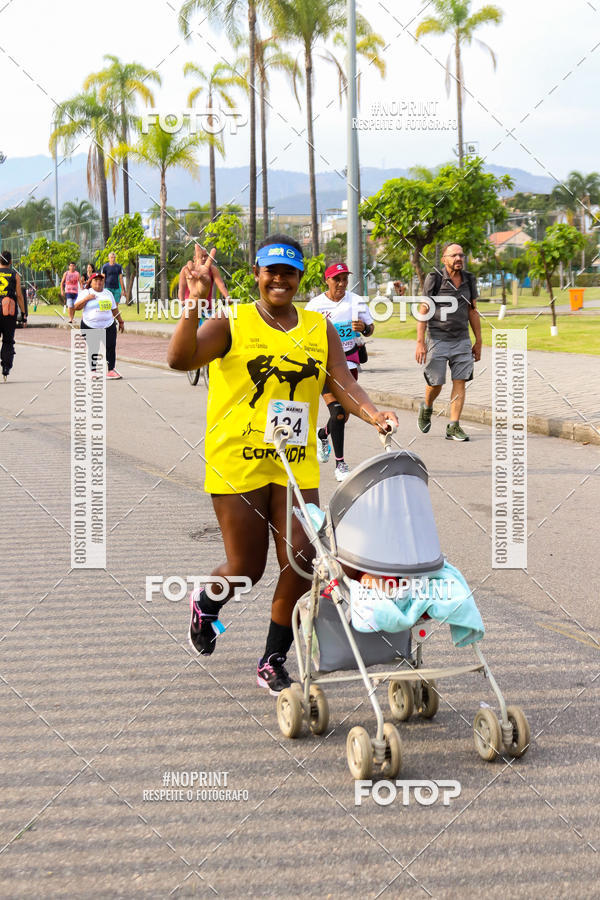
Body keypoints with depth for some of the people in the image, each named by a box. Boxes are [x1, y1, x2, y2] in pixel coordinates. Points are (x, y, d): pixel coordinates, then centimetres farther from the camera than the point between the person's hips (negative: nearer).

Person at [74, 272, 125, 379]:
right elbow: (76, 307, -4)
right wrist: (86, 299, -16)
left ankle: (111, 370, -1)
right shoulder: (85, 293, 2)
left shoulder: (108, 293, 15)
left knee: (111, 347, -6)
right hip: (90, 327, -3)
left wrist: (120, 322, 22)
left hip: (108, 326, 3)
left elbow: (114, 309, 22)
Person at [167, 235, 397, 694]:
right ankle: (205, 603, 40)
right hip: (238, 462, -3)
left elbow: (344, 386, 2)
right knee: (247, 567, 4)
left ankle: (273, 662, 12)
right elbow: (180, 359, -18)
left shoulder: (319, 329, 9)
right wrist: (195, 303, -30)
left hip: (296, 466, 3)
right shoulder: (231, 322, -3)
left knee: (300, 561, -5)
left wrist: (375, 415, -18)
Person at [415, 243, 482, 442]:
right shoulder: (434, 279, -7)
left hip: (462, 340, 4)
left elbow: (473, 312, 14)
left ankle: (454, 427, -2)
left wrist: (478, 341, 14)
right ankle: (426, 408, 33)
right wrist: (420, 342, -14)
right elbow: (423, 311, -7)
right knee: (435, 383, 2)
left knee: (460, 382, -5)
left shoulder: (469, 280, 7)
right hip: (437, 340, -3)